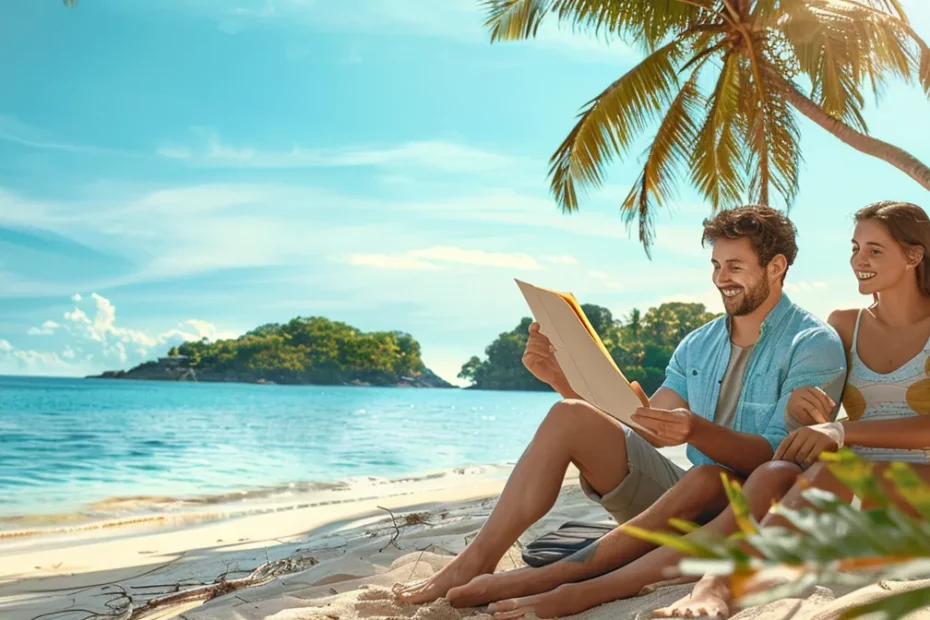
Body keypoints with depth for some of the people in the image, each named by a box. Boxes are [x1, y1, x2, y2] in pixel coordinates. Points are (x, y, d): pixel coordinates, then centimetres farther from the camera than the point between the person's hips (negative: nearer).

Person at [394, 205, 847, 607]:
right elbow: (644, 431, 7)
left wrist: (697, 431, -36)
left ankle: (544, 578, -38)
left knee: (707, 479, -40)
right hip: (688, 501, 6)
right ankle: (476, 561, -20)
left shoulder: (814, 345, -6)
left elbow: (776, 459, -17)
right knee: (569, 417, -12)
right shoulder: (699, 344, 13)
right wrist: (564, 380, -5)